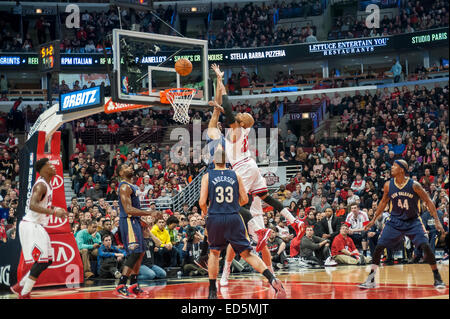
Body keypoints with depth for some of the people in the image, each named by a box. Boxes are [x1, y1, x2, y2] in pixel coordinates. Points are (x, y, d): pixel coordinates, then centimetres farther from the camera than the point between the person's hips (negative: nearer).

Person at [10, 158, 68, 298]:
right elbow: (32, 205, -33)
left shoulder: (47, 184, 13)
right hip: (30, 225, -10)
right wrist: (53, 212, -38)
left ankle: (19, 287, 21)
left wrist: (56, 209, 16)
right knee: (41, 261, -14)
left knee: (47, 260, 13)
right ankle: (24, 295, -8)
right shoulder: (41, 185, -18)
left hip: (37, 226, 10)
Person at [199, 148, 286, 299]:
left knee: (214, 252, 19)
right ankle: (272, 279, -16)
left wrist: (204, 211, 17)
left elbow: (202, 202, -4)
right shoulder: (236, 175, 6)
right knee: (247, 254, 2)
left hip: (215, 219, -1)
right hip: (233, 219, 1)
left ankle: (212, 291, 18)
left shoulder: (207, 176, 1)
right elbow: (244, 199, 6)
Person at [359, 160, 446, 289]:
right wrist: (374, 220, 11)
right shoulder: (388, 185, -6)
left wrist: (437, 221, -15)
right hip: (395, 221, 3)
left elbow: (428, 202, -9)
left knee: (425, 246, -18)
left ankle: (437, 279, -4)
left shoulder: (414, 185, -15)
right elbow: (383, 202, 11)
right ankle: (371, 279, 6)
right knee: (379, 247, -6)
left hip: (413, 221, -3)